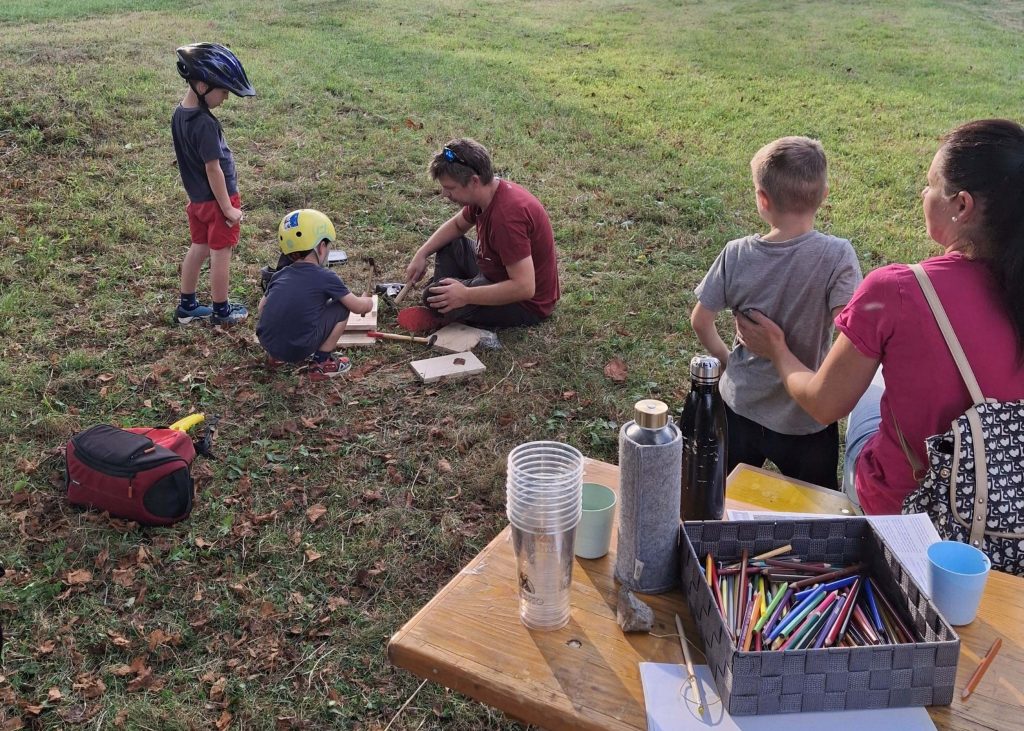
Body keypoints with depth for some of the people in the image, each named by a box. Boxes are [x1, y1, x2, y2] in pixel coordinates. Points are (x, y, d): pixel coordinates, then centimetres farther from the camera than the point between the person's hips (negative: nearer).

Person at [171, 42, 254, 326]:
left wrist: (196, 193, 19)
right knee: (221, 254, 6)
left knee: (198, 248, 19)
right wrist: (228, 208, -17)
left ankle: (187, 306, 29)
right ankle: (221, 311, 19)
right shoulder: (204, 124, -26)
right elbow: (213, 168, -23)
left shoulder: (179, 115, 1)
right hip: (217, 199, -9)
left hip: (196, 198, 9)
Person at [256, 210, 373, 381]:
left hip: (266, 344, 6)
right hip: (296, 350, -6)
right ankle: (322, 363, 8)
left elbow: (262, 308, 20)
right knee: (342, 307, 8)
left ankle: (277, 356, 21)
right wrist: (368, 302, 29)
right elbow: (359, 307, 6)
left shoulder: (279, 275, 11)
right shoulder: (326, 278, -2)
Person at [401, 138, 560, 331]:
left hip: (527, 303, -10)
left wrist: (466, 296, -31)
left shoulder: (507, 217, -34)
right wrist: (422, 254, 4)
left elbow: (524, 288, -36)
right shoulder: (486, 193, -4)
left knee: (435, 299, -23)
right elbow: (457, 225, 18)